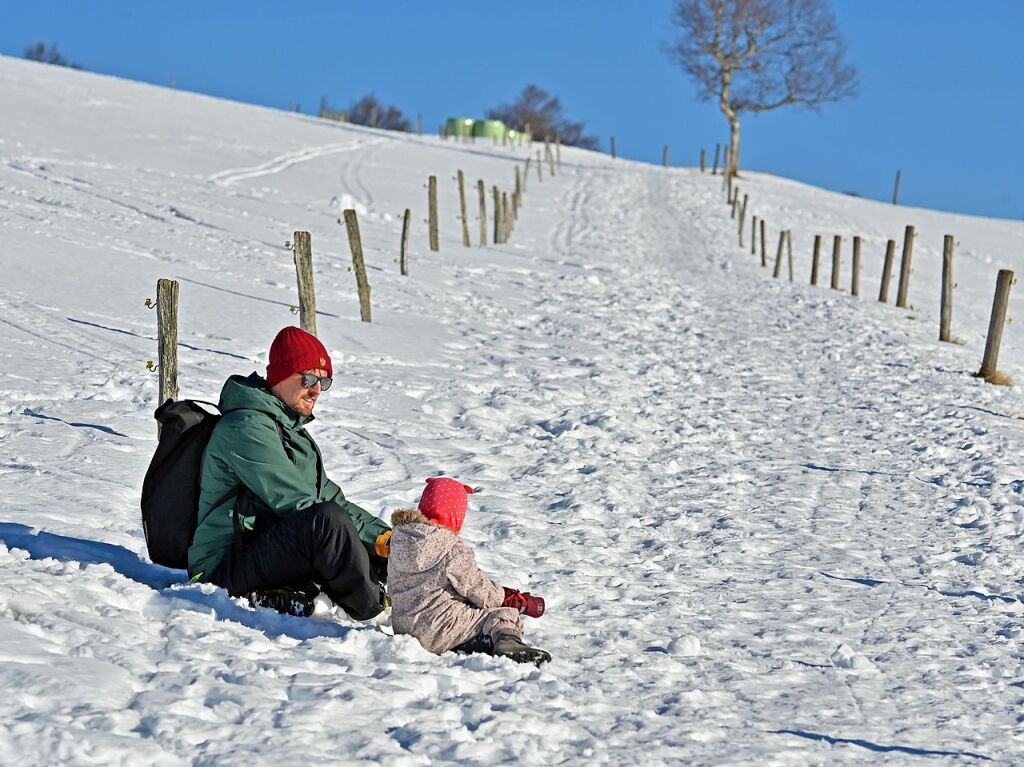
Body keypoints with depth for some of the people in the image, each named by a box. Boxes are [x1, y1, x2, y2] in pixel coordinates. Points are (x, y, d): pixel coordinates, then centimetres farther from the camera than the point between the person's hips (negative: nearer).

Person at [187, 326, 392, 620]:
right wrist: (375, 537, -17)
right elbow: (297, 506, -19)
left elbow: (329, 496, 18)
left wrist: (382, 535, 1)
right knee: (326, 519, -35)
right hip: (227, 568, -10)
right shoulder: (246, 427, -12)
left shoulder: (291, 428, 21)